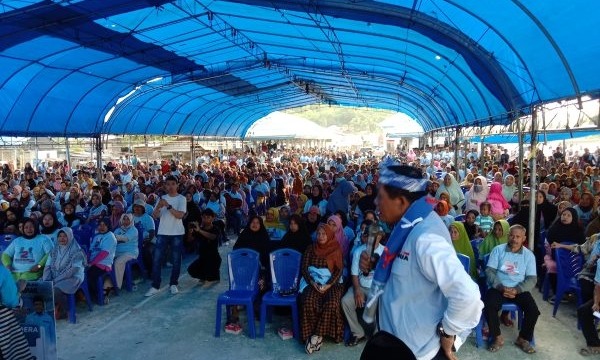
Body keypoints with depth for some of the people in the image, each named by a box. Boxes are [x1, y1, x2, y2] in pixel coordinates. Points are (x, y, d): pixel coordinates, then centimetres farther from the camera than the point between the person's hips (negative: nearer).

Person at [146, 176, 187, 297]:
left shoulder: (181, 198, -4)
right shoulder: (162, 198, 8)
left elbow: (180, 215, -17)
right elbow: (155, 216, 3)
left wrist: (168, 206, -25)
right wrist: (158, 207, -17)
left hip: (177, 233, -3)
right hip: (162, 233, 3)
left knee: (176, 260, 5)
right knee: (156, 259, -2)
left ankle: (173, 284, 18)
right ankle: (155, 286, 4)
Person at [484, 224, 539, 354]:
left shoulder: (529, 255, 4)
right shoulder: (498, 250, 1)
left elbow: (532, 279, -2)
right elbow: (489, 271, -4)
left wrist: (516, 290, -18)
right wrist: (501, 287, -20)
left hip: (519, 289, 2)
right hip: (498, 288, -1)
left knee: (533, 310, -22)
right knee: (489, 306, -28)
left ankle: (523, 339, 4)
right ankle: (498, 338, -6)